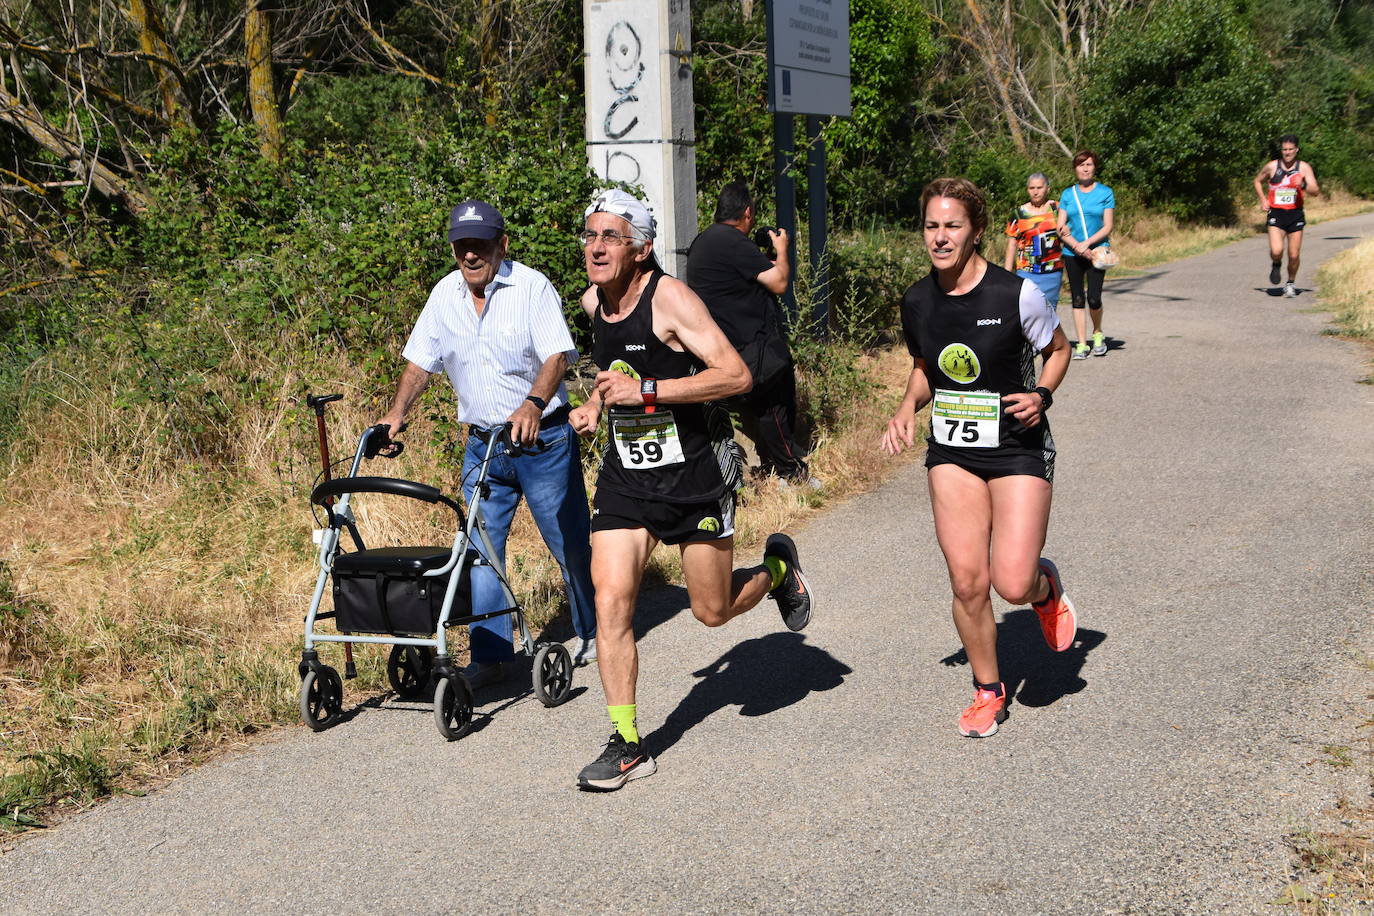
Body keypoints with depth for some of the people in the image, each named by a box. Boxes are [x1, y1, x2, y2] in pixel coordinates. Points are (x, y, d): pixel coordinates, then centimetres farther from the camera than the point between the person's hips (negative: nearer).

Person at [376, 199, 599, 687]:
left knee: (570, 543, 6)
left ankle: (592, 633, 27)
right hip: (482, 444, 4)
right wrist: (397, 411, -6)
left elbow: (556, 355, -20)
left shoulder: (532, 287, -10)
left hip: (543, 439, -4)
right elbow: (420, 362, 10)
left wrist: (533, 404, -37)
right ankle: (490, 655, 6)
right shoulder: (445, 295, 5)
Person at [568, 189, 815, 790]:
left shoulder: (669, 297, -17)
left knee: (713, 611, 6)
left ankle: (777, 568, 39)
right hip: (625, 472, 5)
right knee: (611, 600, -8)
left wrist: (645, 390, -27)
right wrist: (596, 401, 9)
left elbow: (736, 375, -25)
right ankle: (627, 745, 2)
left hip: (695, 470, -5)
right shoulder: (593, 302, 4)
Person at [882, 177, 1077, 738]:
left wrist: (1041, 395, -15)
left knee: (1013, 584, -12)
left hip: (1018, 448, -3)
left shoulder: (1018, 295, -14)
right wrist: (907, 409, -2)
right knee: (967, 583, -2)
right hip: (951, 453, 3)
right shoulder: (917, 301, -1)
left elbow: (1058, 349, 3)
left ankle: (1046, 588, 27)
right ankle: (988, 691, 20)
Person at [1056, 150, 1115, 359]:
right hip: (1072, 253, 2)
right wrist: (1076, 245, -13)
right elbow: (1060, 228, 3)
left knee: (1094, 298, -12)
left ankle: (1098, 334, 15)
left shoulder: (1105, 193, 3)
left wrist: (1086, 243, -14)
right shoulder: (1068, 194, 8)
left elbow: (1107, 227, -1)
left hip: (1097, 250, -2)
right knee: (1077, 299, 3)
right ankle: (1082, 344, 9)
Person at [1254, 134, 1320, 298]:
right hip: (1276, 213, -1)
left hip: (1295, 213, 1)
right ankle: (1276, 265, 17)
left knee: (1294, 255, 2)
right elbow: (1258, 181, 18)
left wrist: (1303, 186, -28)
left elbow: (1316, 190, -8)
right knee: (1276, 251, -19)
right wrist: (1263, 199, 4)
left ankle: (1291, 283, 27)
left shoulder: (1304, 167, -1)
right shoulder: (1271, 167, 0)